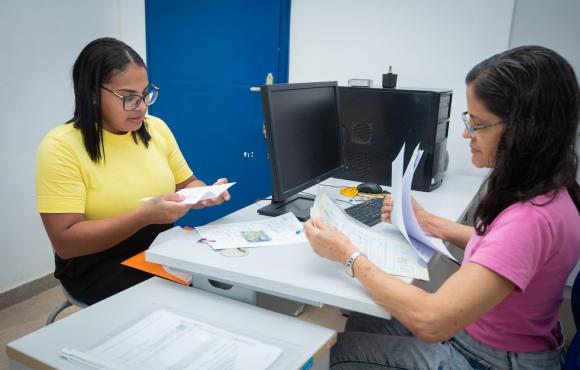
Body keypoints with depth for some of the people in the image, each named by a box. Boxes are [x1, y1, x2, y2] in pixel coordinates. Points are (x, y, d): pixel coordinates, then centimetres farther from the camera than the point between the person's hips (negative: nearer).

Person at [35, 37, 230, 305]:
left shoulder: (156, 128, 3)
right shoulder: (61, 146, -13)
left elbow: (185, 183, 13)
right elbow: (65, 242, -18)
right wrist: (144, 216, -28)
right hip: (100, 265, -5)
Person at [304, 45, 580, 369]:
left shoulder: (531, 218, -34)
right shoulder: (541, 190, -4)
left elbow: (430, 322, -35)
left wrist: (347, 254, -25)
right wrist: (429, 223, 5)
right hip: (471, 327, 8)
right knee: (348, 323, 14)